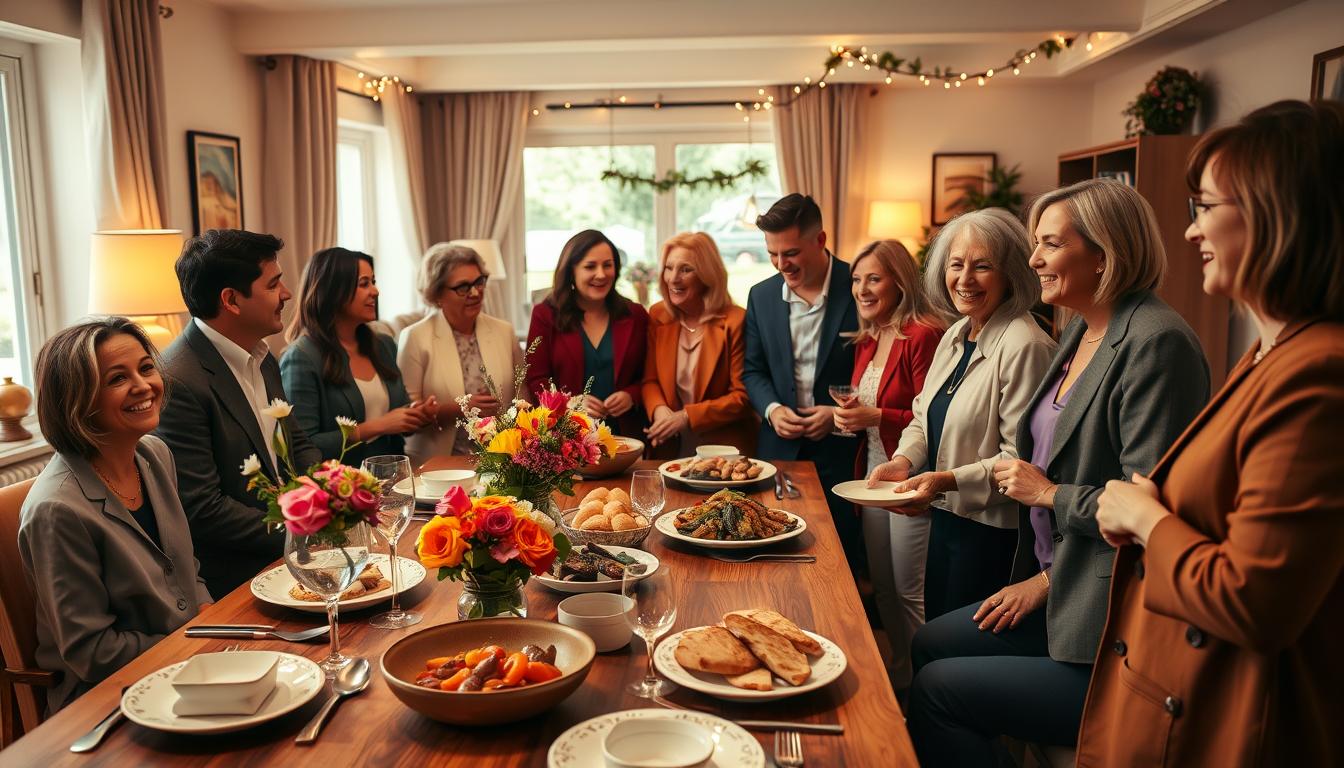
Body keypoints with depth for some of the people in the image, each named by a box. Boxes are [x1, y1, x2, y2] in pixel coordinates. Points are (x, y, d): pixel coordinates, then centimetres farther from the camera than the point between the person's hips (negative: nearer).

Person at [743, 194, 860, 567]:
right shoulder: (761, 295, 4)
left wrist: (841, 413, -14)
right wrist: (772, 409, -7)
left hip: (842, 449, -3)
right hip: (780, 450, 3)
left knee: (842, 560, 6)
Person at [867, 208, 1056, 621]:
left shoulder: (1025, 346, -20)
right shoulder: (955, 336, 7)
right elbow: (925, 416, 14)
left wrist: (947, 481, -29)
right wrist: (903, 460, -3)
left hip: (994, 533, -8)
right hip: (945, 520, 9)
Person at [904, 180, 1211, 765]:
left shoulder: (1156, 343, -21)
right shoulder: (1080, 334, 10)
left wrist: (1049, 494, -12)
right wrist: (1046, 576, 8)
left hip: (1118, 628, -9)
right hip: (1061, 591, 9)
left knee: (938, 687, -8)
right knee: (928, 646, 11)